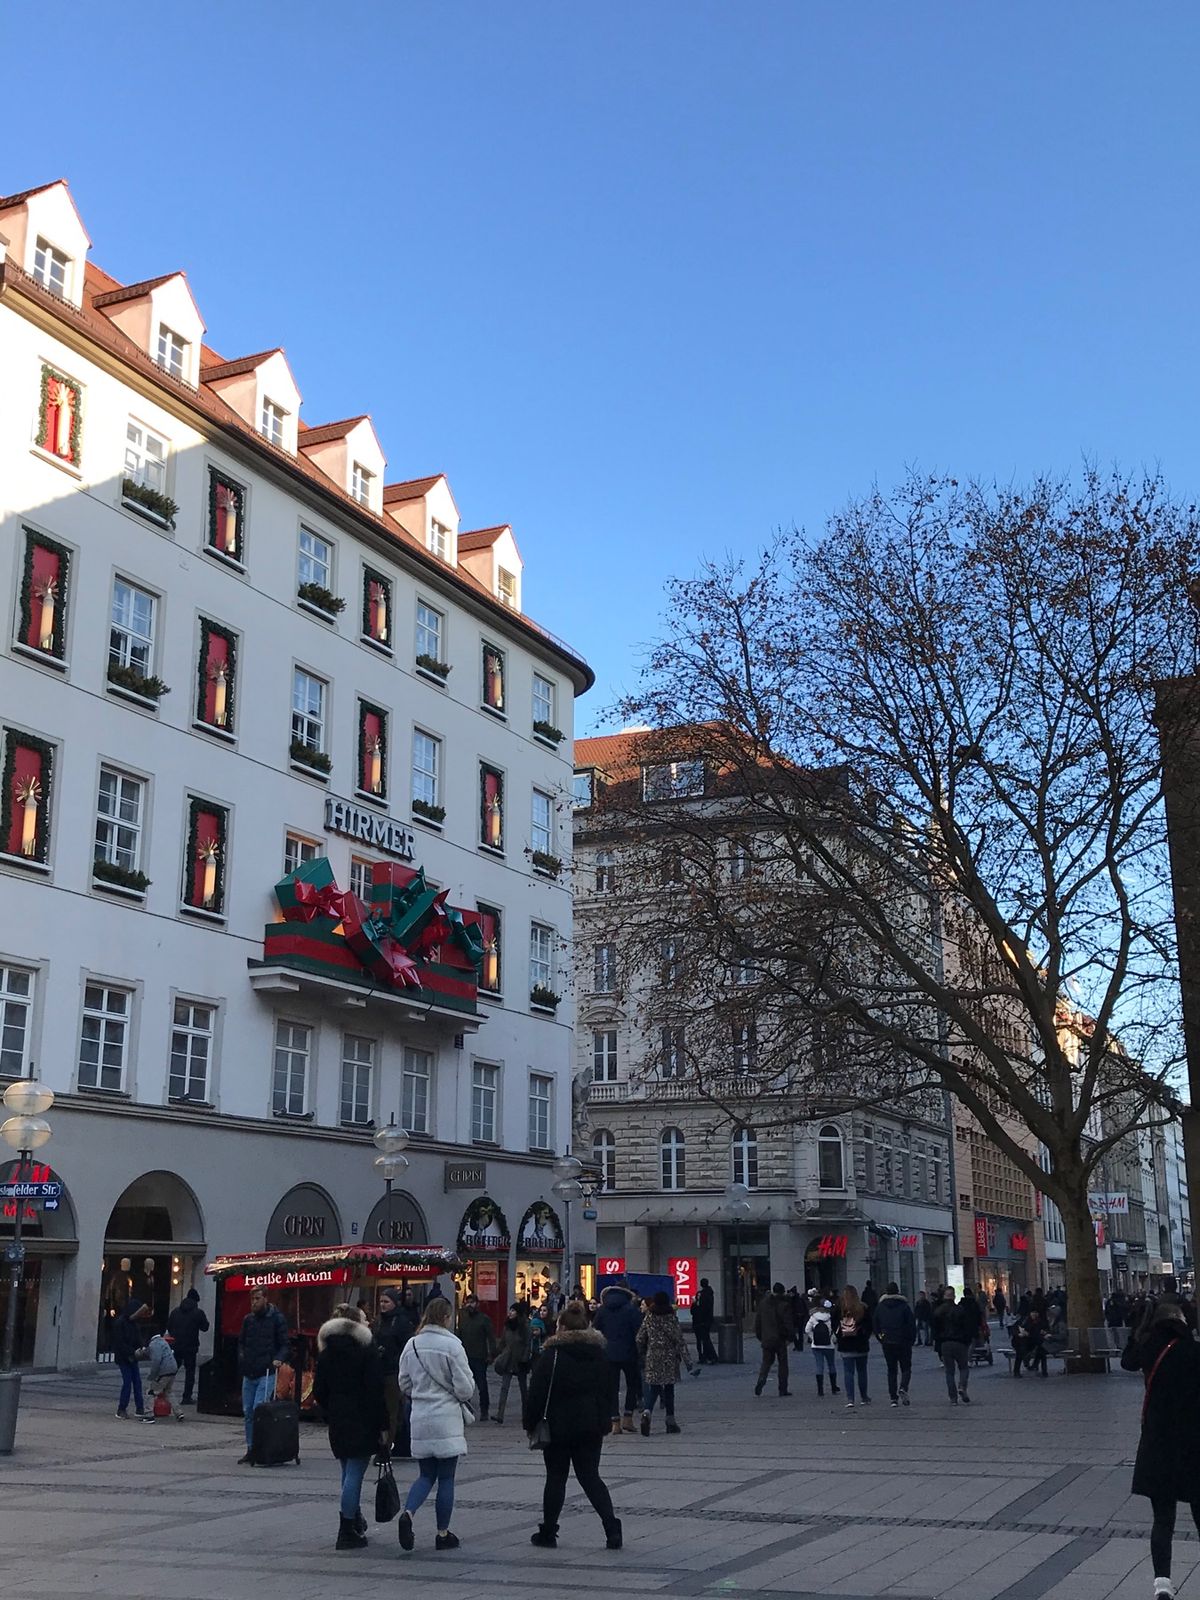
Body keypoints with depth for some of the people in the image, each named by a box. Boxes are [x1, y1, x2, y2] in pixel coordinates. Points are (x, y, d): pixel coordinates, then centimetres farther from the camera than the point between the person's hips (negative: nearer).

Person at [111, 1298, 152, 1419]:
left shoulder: (133, 1322, 11)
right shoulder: (119, 1323, -14)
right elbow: (120, 1343, -18)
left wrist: (140, 1348, -7)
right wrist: (133, 1352, -21)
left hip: (132, 1358, 7)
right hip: (123, 1358, -7)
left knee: (137, 1382, 5)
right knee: (127, 1382, -8)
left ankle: (140, 1408, 8)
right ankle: (121, 1410, 2)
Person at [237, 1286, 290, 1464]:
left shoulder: (276, 1318, -2)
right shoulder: (248, 1319, 13)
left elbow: (284, 1344, -1)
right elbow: (241, 1341, 23)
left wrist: (279, 1359, -18)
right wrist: (241, 1356, 6)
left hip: (266, 1373, -6)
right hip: (249, 1373, 6)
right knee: (248, 1412, 7)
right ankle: (251, 1450, 15)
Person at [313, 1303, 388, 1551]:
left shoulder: (327, 1352, 7)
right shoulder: (368, 1349, -10)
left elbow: (319, 1390, 7)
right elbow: (376, 1391, -13)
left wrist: (329, 1415, 16)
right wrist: (384, 1426, -10)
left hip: (337, 1421, 6)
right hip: (363, 1420, -6)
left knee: (349, 1472, 18)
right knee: (355, 1472, -4)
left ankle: (356, 1523, 28)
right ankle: (347, 1532, -5)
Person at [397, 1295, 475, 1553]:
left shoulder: (412, 1345, 3)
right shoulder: (451, 1345, -13)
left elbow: (404, 1384, 11)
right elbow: (465, 1387, -12)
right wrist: (466, 1396, 11)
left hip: (420, 1418, 5)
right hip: (446, 1418, -5)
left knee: (426, 1474, 15)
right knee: (446, 1478, 6)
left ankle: (408, 1513, -10)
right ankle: (443, 1534, 11)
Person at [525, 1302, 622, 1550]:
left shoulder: (552, 1354, -11)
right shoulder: (598, 1354, 6)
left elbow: (537, 1392, -11)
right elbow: (608, 1391, 13)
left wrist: (530, 1424, -2)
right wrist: (603, 1423, 19)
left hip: (558, 1427, -4)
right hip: (591, 1427, 4)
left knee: (556, 1478, 7)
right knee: (590, 1477, 8)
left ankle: (548, 1533, 15)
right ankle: (612, 1528, -6)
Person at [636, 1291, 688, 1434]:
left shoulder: (648, 1317, 2)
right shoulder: (671, 1317, -6)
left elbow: (640, 1339, 5)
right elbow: (679, 1340, -8)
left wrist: (642, 1355, 17)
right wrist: (686, 1358, -5)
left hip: (652, 1358, 2)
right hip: (669, 1358, -1)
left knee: (653, 1387, 3)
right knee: (669, 1389, 9)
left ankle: (647, 1412, -24)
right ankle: (670, 1421, 12)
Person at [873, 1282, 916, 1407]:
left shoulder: (880, 1306, 3)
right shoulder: (904, 1306, -6)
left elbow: (875, 1324, 7)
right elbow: (912, 1324, -6)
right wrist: (911, 1340, 5)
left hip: (887, 1343, 3)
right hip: (903, 1343, -3)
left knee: (891, 1370, 10)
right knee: (906, 1368, 7)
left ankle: (893, 1397, 5)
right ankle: (903, 1389, -18)